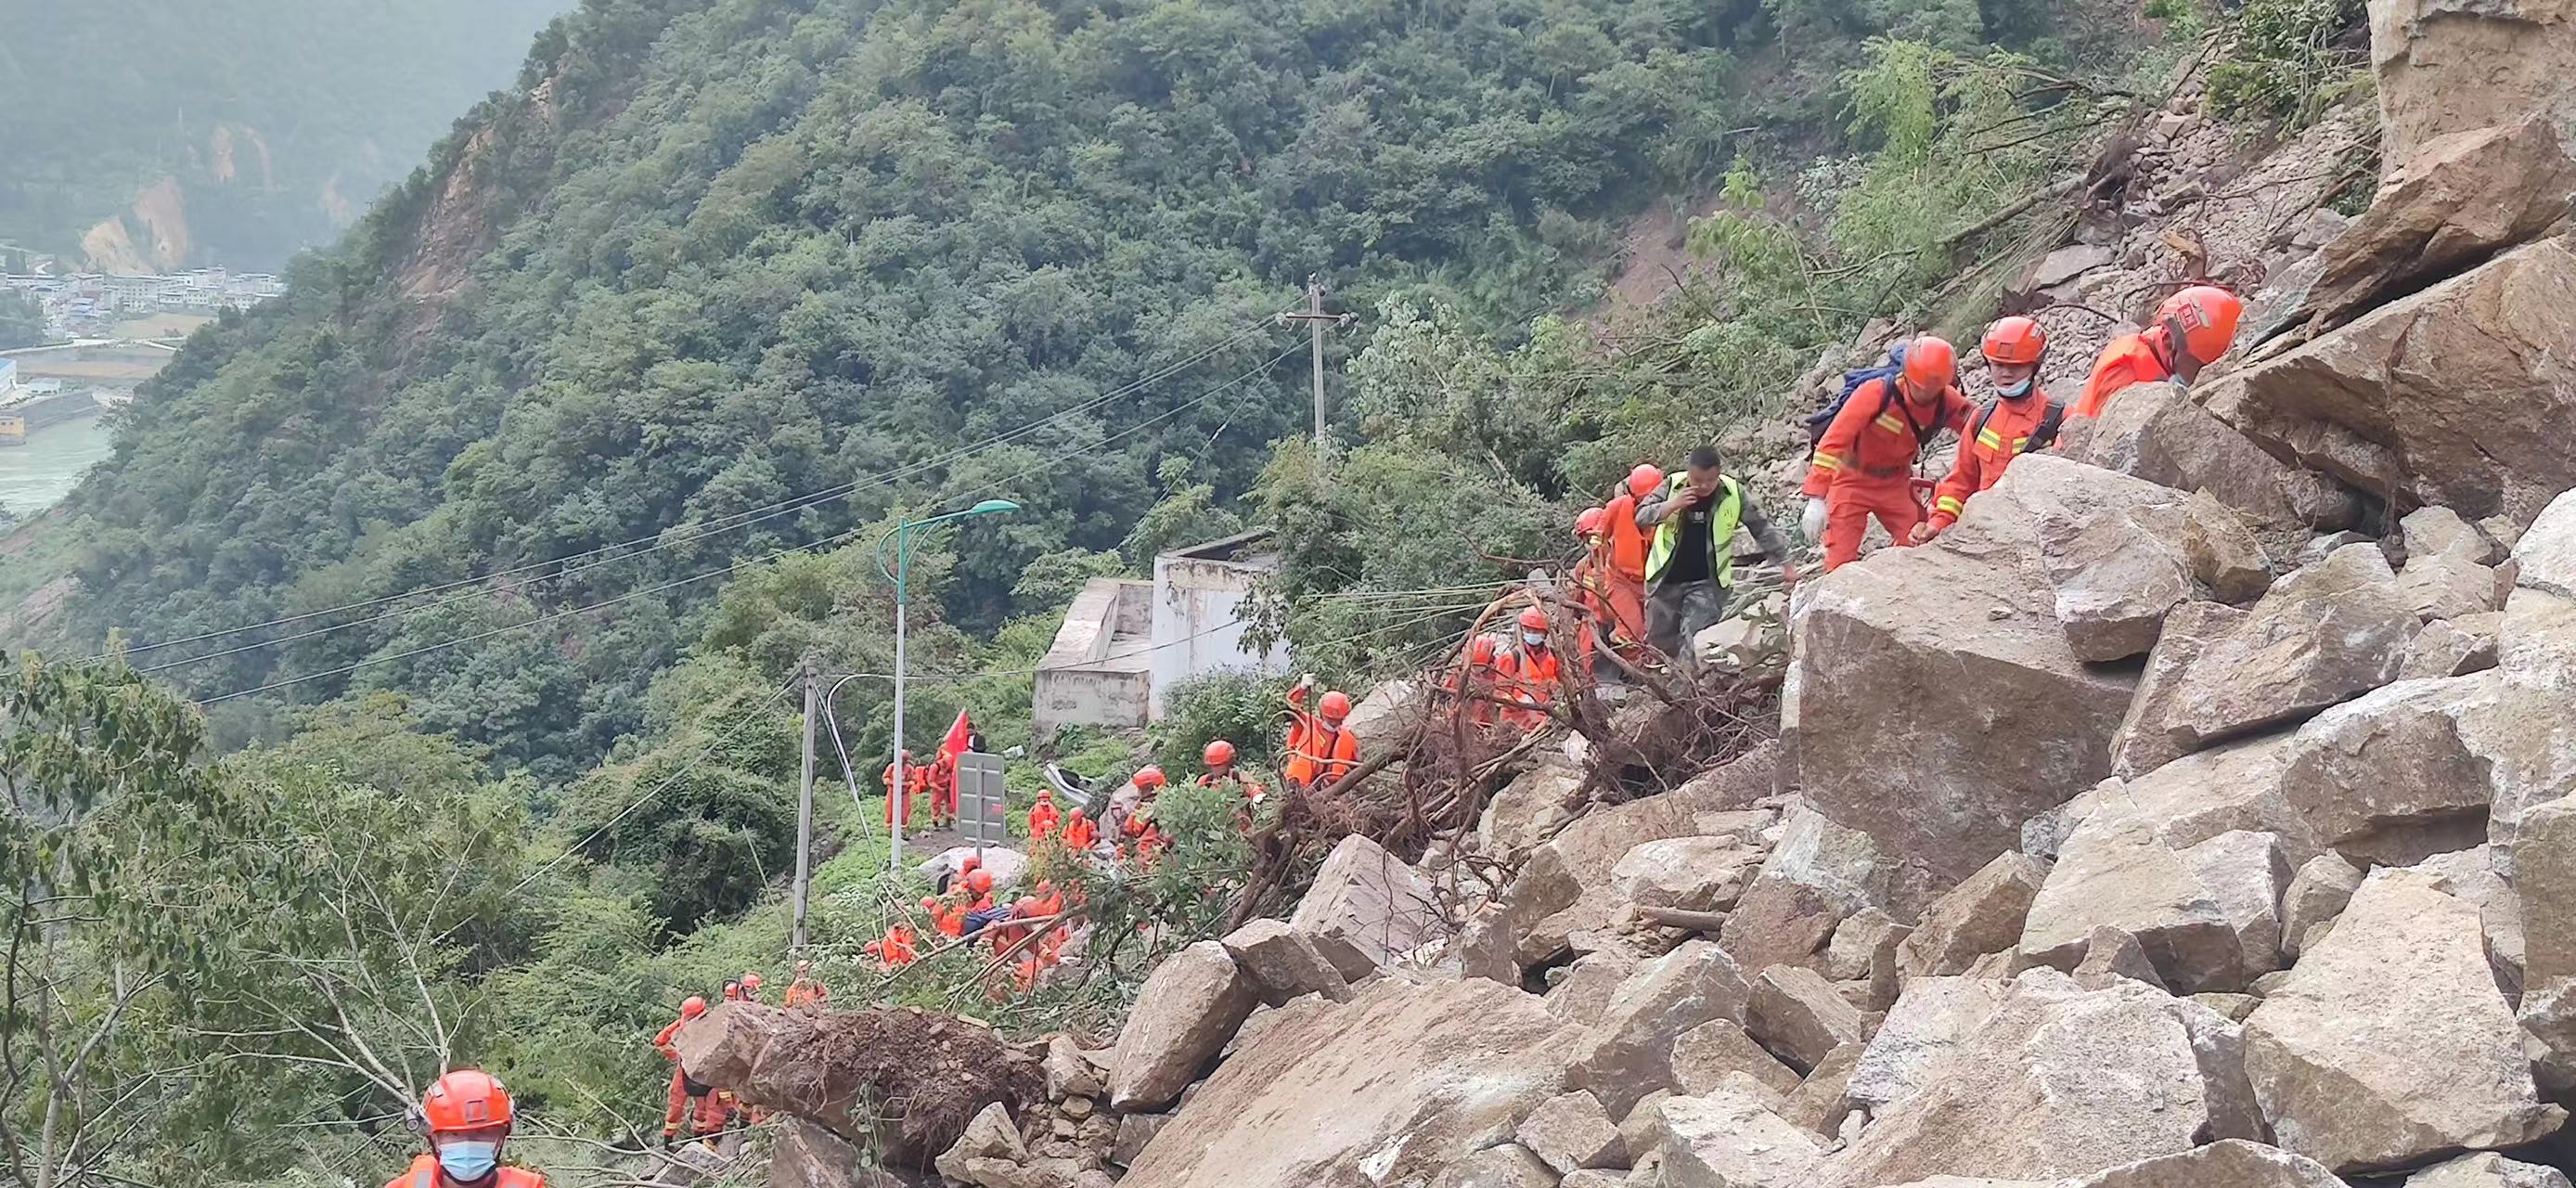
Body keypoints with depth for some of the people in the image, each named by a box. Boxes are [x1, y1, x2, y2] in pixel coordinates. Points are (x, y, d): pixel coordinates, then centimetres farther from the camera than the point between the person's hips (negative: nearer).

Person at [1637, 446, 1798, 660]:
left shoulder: (1734, 493, -7)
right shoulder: (1672, 486, -8)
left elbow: (1762, 528, 2)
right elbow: (1640, 517, -10)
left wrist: (1785, 564, 3)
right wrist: (1672, 505, -26)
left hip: (1707, 583, -1)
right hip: (1665, 580, 1)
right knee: (1660, 643, 10)